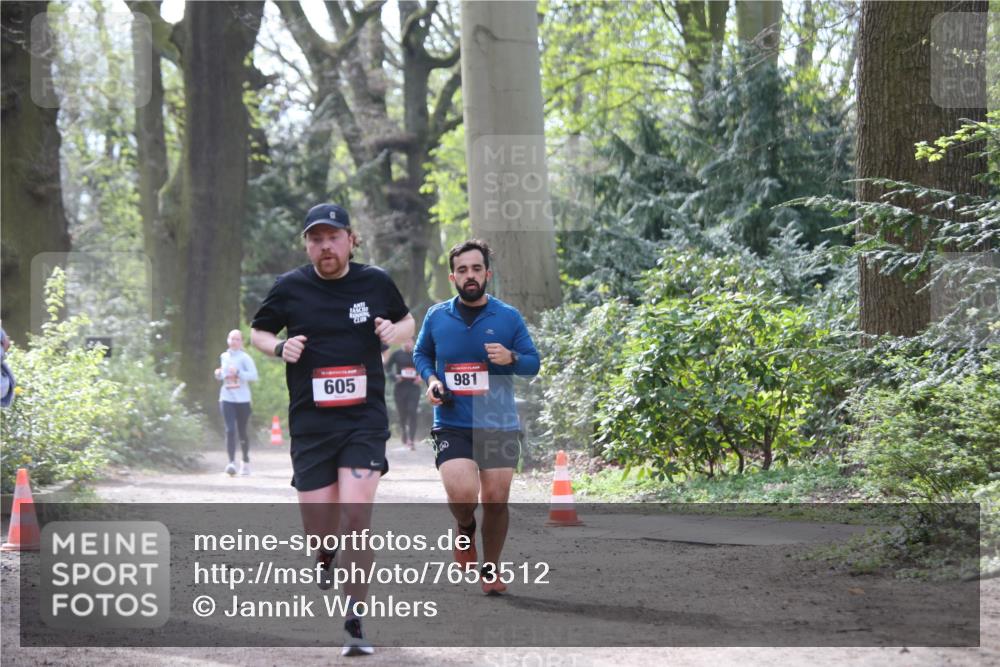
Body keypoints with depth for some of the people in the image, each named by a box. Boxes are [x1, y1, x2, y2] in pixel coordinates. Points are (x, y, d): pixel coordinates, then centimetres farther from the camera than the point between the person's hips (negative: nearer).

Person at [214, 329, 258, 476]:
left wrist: (238, 373, -24)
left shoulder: (245, 358, -4)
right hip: (226, 399, 2)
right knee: (230, 430, -13)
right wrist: (219, 374, 4)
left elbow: (254, 376, -13)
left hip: (242, 399, -2)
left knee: (242, 432, 7)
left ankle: (245, 460, 29)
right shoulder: (223, 357, 11)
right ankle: (231, 463, -19)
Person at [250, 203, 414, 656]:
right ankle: (327, 553, 41)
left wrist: (396, 331, -3)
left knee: (355, 518, -16)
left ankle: (355, 625, -5)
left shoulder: (376, 282, 3)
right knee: (320, 530, 1)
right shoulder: (290, 287, 1)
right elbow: (257, 332, 14)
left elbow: (407, 320, 20)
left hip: (365, 420, -1)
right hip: (311, 425, 1)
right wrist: (279, 347, -8)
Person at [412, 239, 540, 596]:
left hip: (499, 424, 1)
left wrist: (511, 358, -15)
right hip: (452, 424, -1)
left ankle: (490, 570, 23)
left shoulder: (509, 317, 1)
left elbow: (533, 362, 7)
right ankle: (466, 529, 17)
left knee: (496, 500, 2)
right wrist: (431, 379, -1)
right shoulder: (436, 317, 4)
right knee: (462, 494, -19)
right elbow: (421, 354, 20)